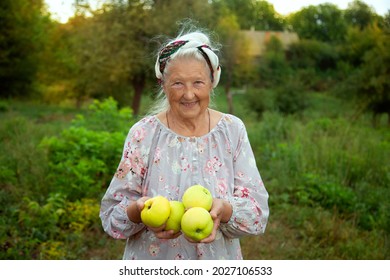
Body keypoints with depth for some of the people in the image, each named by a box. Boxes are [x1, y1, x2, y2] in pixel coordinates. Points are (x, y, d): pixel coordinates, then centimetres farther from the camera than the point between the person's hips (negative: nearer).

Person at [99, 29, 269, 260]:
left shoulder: (233, 130, -8)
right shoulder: (143, 134, -12)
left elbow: (258, 210, -11)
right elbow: (111, 214, -11)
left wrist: (223, 209, -30)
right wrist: (138, 210, -31)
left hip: (218, 259, 1)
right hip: (153, 268, -1)